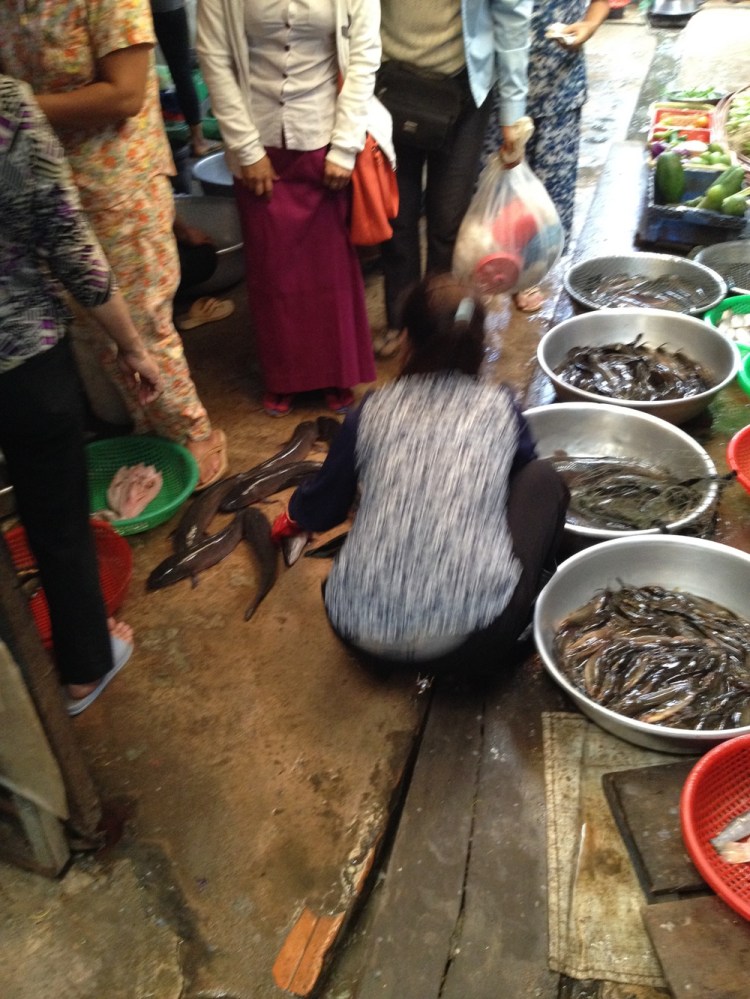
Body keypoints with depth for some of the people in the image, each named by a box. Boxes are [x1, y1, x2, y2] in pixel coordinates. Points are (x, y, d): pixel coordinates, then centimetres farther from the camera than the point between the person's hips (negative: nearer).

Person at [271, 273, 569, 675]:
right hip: (473, 639, -2)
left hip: (360, 629, 3)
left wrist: (290, 519, 42)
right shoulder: (499, 407, 5)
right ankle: (516, 628, 17)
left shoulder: (373, 409, 5)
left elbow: (323, 508, 19)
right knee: (543, 480, 18)